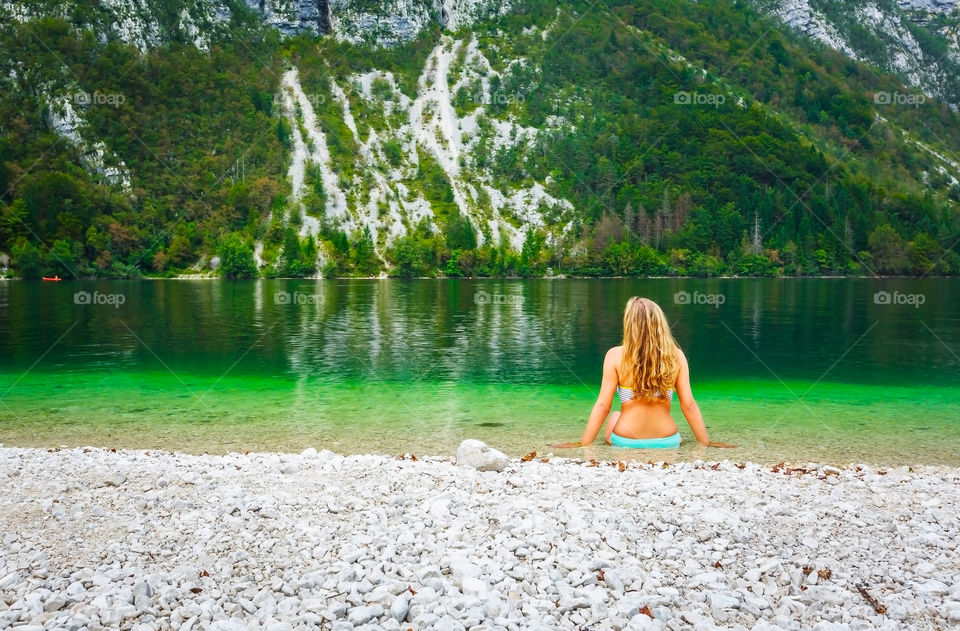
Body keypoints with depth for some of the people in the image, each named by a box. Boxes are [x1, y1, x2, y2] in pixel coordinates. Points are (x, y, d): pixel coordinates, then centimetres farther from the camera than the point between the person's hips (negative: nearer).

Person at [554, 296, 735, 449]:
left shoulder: (615, 356, -13)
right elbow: (688, 405, -7)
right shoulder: (676, 356, -8)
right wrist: (706, 442, 6)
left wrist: (583, 444, -4)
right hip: (667, 442, 2)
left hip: (626, 442, -2)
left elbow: (603, 405, -12)